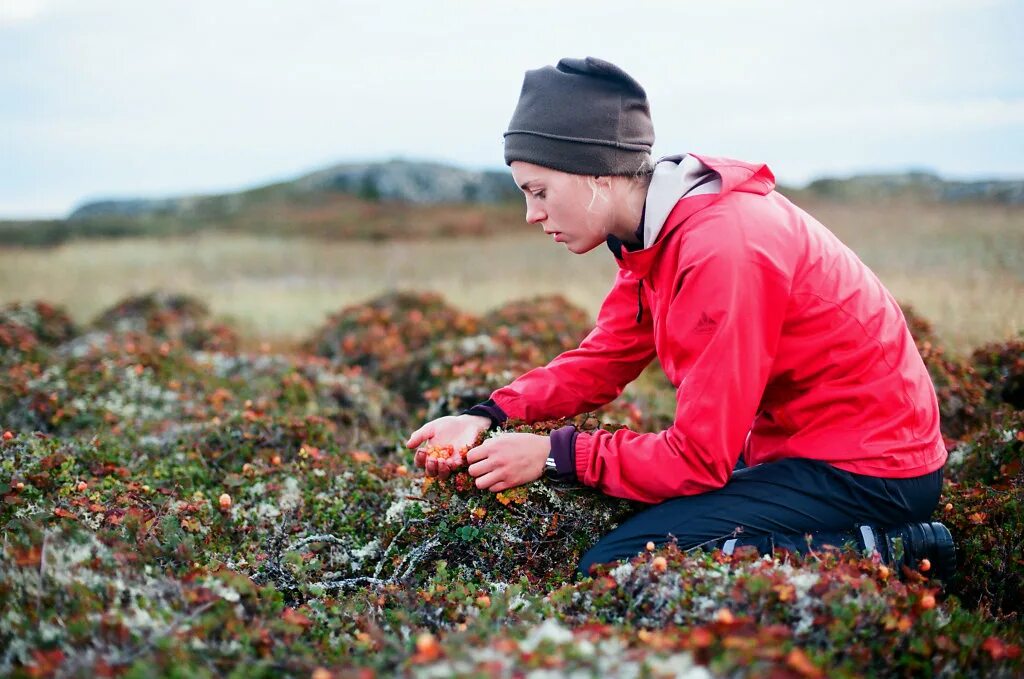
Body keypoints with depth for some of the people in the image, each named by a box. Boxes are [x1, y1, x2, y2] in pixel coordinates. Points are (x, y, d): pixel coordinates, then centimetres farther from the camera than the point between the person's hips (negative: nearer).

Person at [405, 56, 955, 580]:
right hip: (796, 445, 10)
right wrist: (489, 416, -6)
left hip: (863, 474, -10)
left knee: (610, 570, -16)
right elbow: (602, 360, 8)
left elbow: (698, 458, -24)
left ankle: (873, 556, -10)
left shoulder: (722, 249, -26)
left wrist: (555, 455, -16)